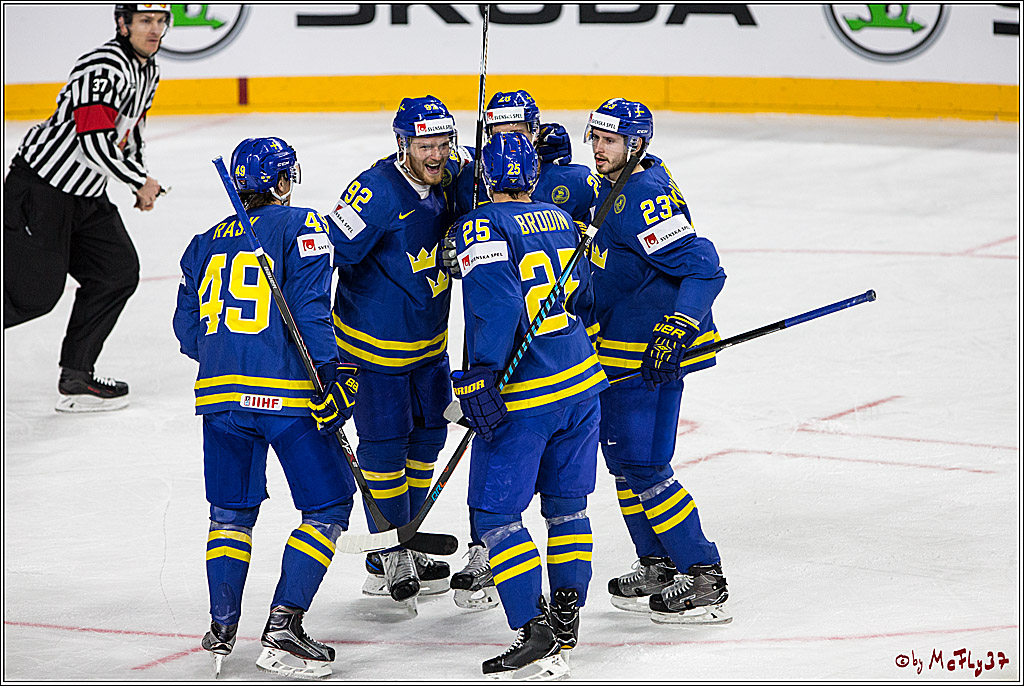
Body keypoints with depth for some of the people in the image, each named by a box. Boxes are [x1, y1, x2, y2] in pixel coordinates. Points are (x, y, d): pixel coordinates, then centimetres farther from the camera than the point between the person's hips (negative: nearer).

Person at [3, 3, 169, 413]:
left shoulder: (147, 69, 10)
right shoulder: (105, 69, -23)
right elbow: (96, 146, -28)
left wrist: (142, 181, 18)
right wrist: (141, 182, -13)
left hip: (86, 196, 10)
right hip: (41, 187, -10)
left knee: (119, 272, 3)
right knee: (33, 294, -10)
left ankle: (76, 376, 8)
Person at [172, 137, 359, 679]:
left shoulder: (206, 243, 17)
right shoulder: (301, 226, 1)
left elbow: (188, 332, 18)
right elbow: (308, 308, -11)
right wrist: (329, 374, -12)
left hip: (218, 391, 5)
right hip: (284, 392, -5)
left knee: (231, 512, 19)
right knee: (328, 506, 3)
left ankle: (221, 630, 12)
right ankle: (283, 629, -7)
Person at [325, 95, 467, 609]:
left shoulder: (451, 176, -3)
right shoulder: (377, 191, -25)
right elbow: (330, 251, -25)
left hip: (429, 341, 8)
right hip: (374, 342, -8)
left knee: (427, 434, 15)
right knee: (384, 446, -2)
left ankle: (407, 546, 29)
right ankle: (388, 558, 10)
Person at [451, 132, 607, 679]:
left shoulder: (482, 226, -10)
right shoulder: (561, 221, 12)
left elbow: (497, 298, -24)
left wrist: (483, 375, -25)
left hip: (522, 398, -7)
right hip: (582, 384, 7)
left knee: (494, 512, -2)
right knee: (566, 503, 18)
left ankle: (535, 632, -10)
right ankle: (567, 615, 23)